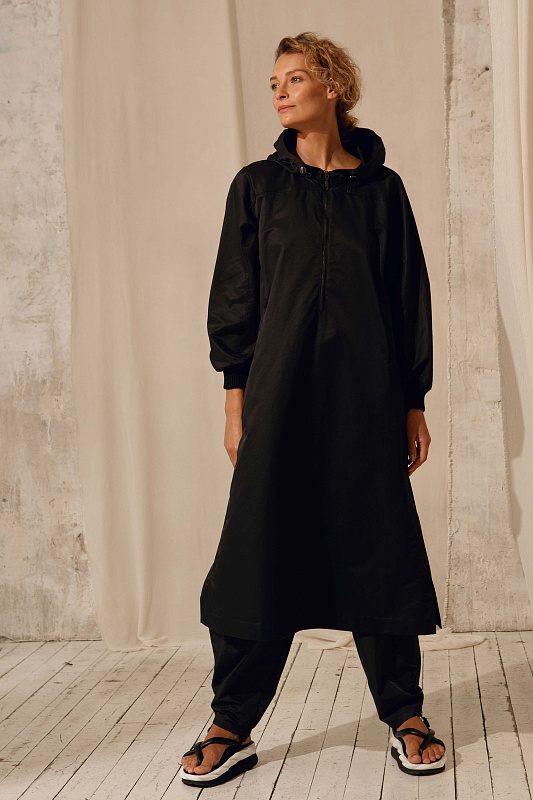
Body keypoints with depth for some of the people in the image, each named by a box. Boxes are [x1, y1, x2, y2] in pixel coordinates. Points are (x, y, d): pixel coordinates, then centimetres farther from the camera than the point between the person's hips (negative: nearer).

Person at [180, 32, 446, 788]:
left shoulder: (381, 186, 9)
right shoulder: (258, 185, 9)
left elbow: (411, 295, 9)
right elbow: (234, 295, 7)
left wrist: (415, 402, 5)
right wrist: (236, 399, -1)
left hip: (366, 395, 0)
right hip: (280, 390, 0)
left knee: (379, 547, 3)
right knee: (260, 551, -1)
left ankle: (405, 716, 18)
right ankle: (232, 728, 10)